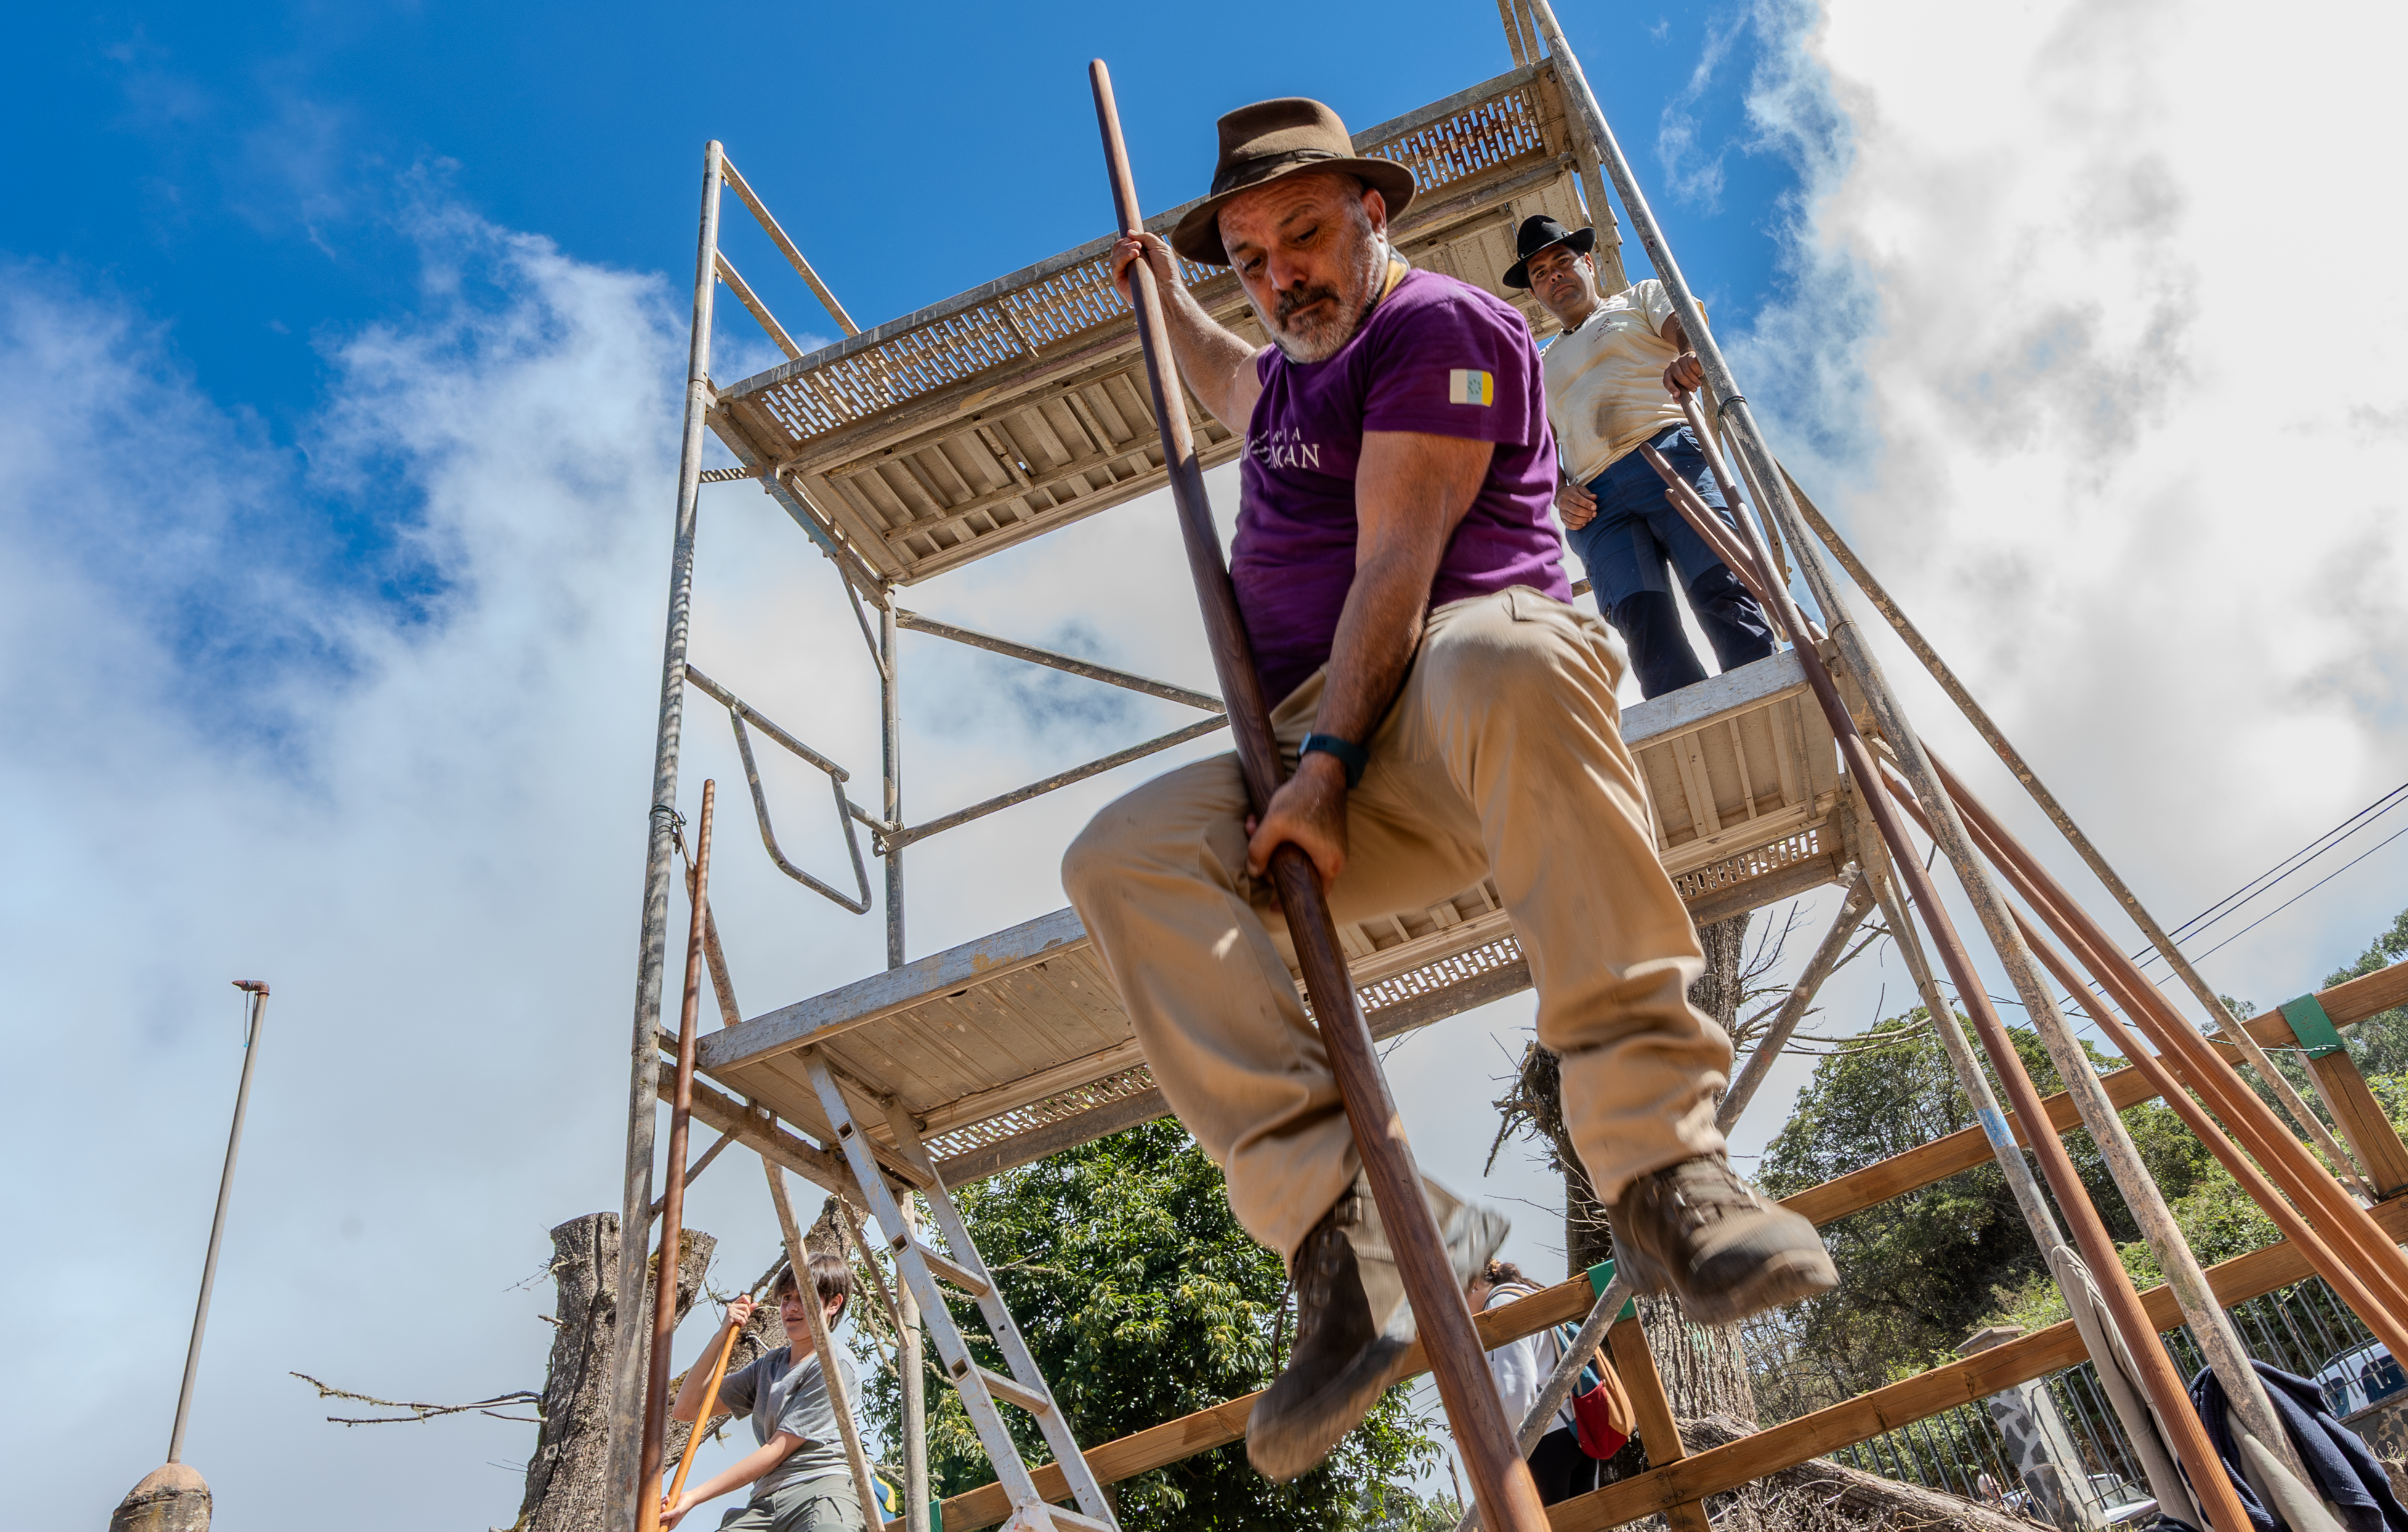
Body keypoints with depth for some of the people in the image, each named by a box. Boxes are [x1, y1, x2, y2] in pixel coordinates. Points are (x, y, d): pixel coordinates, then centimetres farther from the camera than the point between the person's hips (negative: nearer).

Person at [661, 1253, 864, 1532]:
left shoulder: (834, 1365, 0)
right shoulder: (767, 1367, 24)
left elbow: (777, 1451, -4)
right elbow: (685, 1409, 21)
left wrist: (694, 1497, -5)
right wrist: (722, 1335, 12)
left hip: (821, 1491, -7)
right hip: (764, 1502, 7)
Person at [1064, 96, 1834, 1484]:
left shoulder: (1440, 329, 2)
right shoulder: (1299, 361, 30)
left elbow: (1398, 564, -12)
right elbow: (1235, 386, 59)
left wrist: (1329, 759, -20)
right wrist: (1170, 299, 58)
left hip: (1463, 659, -7)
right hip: (1321, 744, 7)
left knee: (1506, 669, -44)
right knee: (1125, 858, -20)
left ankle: (1661, 1159, -46)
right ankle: (1346, 1217, -37)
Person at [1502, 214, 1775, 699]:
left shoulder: (1642, 298, 26)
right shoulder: (1542, 368, 34)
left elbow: (1691, 328, 6)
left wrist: (1691, 358, -20)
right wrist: (1560, 492, 3)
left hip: (1671, 454, -2)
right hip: (1596, 501, 2)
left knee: (1722, 590, -23)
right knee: (1643, 622, -22)